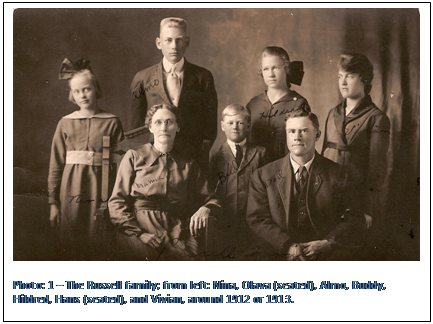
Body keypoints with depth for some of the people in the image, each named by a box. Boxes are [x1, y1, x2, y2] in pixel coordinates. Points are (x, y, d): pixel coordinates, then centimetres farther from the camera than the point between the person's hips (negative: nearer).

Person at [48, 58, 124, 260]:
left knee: (97, 250, 1)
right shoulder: (66, 123, 7)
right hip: (71, 192, 1)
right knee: (71, 249, 5)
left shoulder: (112, 123, 3)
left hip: (99, 191, -1)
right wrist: (53, 202, 3)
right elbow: (56, 166, 8)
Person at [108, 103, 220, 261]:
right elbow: (117, 202, 7)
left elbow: (210, 199, 22)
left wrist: (205, 209, -5)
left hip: (176, 232, 2)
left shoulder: (187, 164, 20)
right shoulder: (134, 157, 13)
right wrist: (139, 232, -9)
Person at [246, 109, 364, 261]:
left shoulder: (336, 174, 9)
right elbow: (257, 219, 3)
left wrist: (328, 243, -9)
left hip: (327, 257, 1)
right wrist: (289, 245, -11)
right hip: (279, 257, 0)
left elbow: (353, 219, 8)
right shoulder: (263, 176, 9)